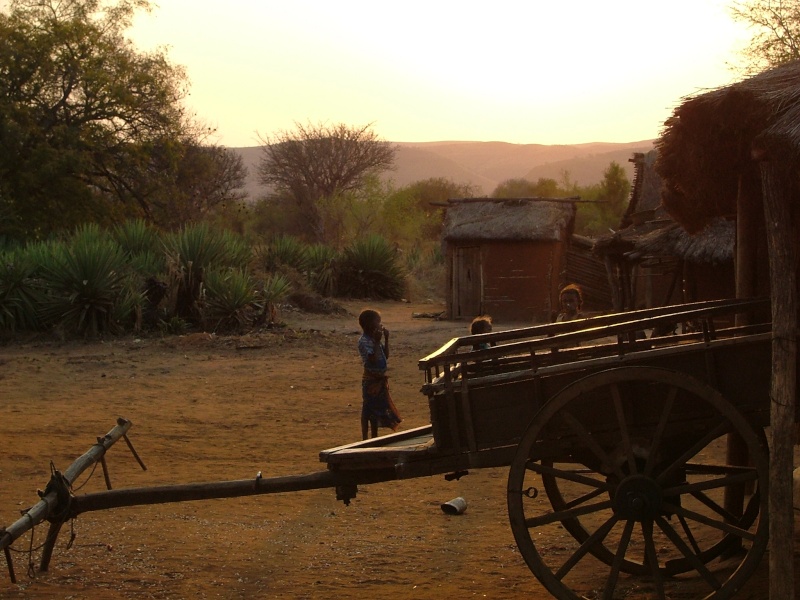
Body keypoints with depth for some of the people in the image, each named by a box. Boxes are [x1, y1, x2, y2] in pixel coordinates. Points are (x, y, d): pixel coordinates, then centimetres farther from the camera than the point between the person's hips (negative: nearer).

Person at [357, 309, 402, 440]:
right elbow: (373, 359, -27)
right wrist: (377, 342, -27)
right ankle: (365, 438, 5)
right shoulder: (364, 341, -18)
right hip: (370, 379, -9)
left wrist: (386, 339, 3)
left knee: (376, 409, 16)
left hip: (380, 379, 9)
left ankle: (375, 437, 25)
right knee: (367, 409, -1)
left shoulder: (375, 339, 9)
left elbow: (386, 356, 12)